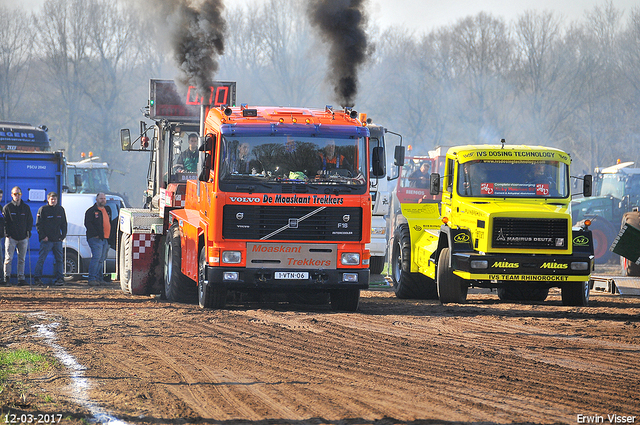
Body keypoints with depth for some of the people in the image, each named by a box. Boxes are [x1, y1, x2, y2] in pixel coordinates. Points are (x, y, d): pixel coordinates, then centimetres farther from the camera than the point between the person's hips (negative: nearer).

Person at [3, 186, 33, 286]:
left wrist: (28, 233, 3)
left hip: (23, 238, 3)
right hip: (11, 237, -3)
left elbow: (30, 221, 15)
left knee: (22, 259, 4)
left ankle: (21, 278, 7)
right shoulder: (7, 207, 2)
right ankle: (6, 278, -3)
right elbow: (4, 222, 1)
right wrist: (7, 234, -7)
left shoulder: (26, 208, 11)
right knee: (8, 258, -7)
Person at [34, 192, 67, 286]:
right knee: (41, 259, -6)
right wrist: (43, 236, -9)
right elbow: (38, 224, -2)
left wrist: (63, 236, 6)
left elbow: (64, 224, 18)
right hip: (46, 239, -4)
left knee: (59, 259, 4)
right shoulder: (43, 209, -1)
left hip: (58, 240, 5)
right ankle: (38, 278, -3)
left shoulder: (60, 209, 13)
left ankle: (60, 278, 8)